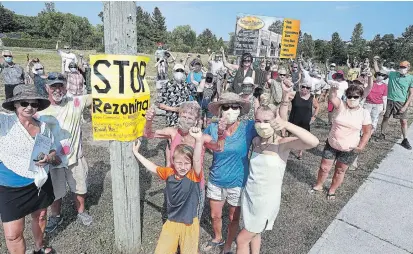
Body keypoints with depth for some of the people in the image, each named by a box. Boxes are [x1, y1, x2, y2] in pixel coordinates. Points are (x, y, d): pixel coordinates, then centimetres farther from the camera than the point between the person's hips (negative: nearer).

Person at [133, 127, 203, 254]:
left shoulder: (194, 176, -19)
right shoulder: (169, 173, -7)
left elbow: (197, 160, -38)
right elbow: (152, 167, 7)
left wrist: (198, 140, -57)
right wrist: (136, 152, 12)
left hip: (189, 224, -3)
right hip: (171, 223, 3)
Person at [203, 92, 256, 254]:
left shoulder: (248, 127, -19)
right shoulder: (213, 128, -13)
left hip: (238, 183, -2)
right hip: (215, 181, 2)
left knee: (234, 218, 20)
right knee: (215, 216, 22)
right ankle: (217, 238, 55)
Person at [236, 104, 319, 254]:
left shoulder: (282, 144, -21)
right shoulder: (255, 141, -5)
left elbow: (314, 142, -38)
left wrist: (286, 124, -48)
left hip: (266, 201, -5)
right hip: (248, 195, 5)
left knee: (241, 240, 9)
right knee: (254, 233, 25)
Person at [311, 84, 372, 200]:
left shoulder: (364, 113, -9)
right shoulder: (341, 105, -10)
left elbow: (367, 132, -1)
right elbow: (332, 98, -32)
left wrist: (360, 147, -9)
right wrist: (333, 89, -54)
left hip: (349, 150, 0)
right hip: (331, 144, 1)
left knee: (340, 171, 16)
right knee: (324, 167, 12)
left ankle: (332, 190, 37)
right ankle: (318, 186, 37)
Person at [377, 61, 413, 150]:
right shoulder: (392, 74, 1)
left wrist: (405, 106, -9)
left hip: (401, 102, -1)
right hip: (389, 100, 1)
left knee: (404, 121, 3)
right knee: (385, 118, 10)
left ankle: (405, 140, 14)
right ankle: (382, 134, 26)